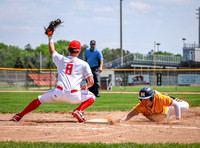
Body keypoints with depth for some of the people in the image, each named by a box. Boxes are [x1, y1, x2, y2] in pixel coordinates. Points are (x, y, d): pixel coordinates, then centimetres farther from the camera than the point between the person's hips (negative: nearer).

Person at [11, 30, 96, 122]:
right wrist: (86, 86, 27)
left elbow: (52, 51, 36)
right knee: (92, 97, 21)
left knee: (39, 99, 22)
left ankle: (19, 116, 16)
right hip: (73, 96, -2)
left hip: (58, 93, 2)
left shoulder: (61, 59, 15)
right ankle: (78, 111, -3)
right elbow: (91, 82, 4)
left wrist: (50, 37, 49)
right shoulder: (83, 64, 9)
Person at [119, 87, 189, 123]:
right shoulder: (141, 105, -42)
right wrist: (121, 121, -71)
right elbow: (129, 115, -51)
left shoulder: (159, 98, -44)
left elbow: (176, 105, -40)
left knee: (185, 106, -7)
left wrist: (178, 119, -51)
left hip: (166, 111, -2)